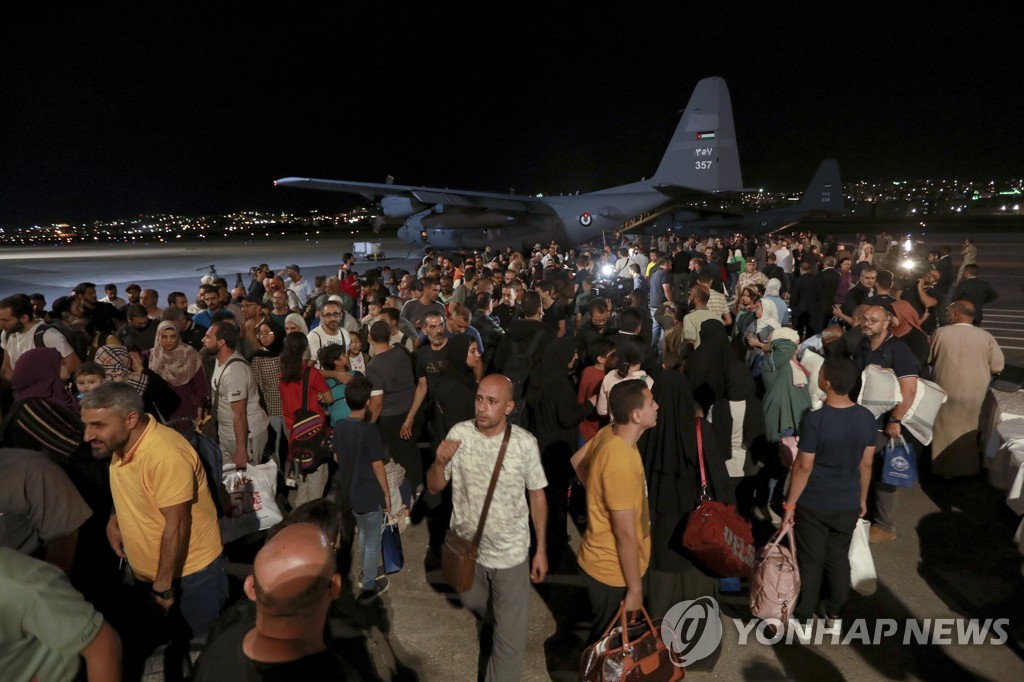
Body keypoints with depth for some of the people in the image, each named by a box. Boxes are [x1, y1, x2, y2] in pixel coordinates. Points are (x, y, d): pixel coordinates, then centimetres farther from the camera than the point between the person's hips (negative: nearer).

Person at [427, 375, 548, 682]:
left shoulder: (525, 442, -19)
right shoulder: (459, 434, -15)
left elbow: (537, 496, -6)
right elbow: (434, 487, -8)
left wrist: (541, 549, -2)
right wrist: (440, 463, -30)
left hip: (510, 553, -3)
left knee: (510, 636, 10)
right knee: (473, 603, 31)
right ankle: (502, 621, 65)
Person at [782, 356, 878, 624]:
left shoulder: (814, 420, -24)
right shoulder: (866, 418, -8)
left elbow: (803, 467, -18)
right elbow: (866, 464, 2)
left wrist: (790, 504, -7)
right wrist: (862, 498, 16)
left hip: (814, 504, -4)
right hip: (848, 504, 4)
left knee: (811, 560, 11)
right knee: (839, 557, 20)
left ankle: (803, 616, 26)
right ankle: (833, 611, 36)